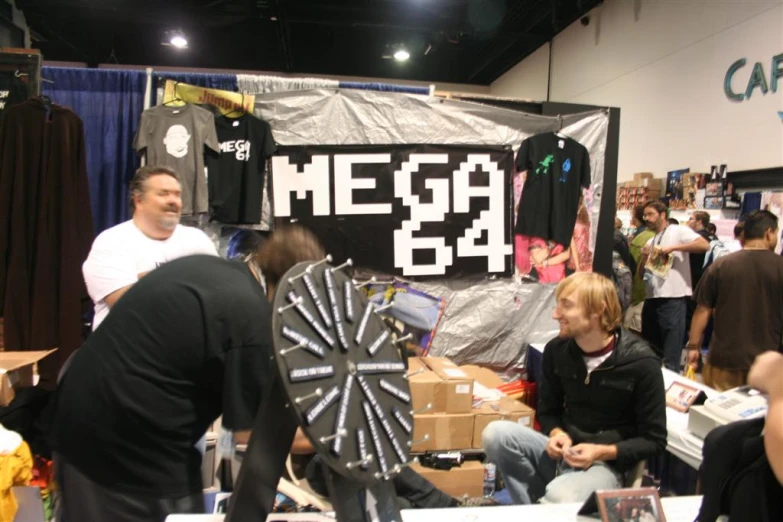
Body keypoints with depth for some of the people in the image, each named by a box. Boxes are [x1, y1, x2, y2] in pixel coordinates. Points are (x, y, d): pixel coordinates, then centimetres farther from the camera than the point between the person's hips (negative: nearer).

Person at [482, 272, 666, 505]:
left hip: (607, 463, -5)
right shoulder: (556, 350, -3)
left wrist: (602, 453, -21)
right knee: (495, 434, -22)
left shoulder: (640, 363, -15)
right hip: (563, 453, 5)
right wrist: (557, 434, -13)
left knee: (559, 496, -37)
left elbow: (654, 440, -7)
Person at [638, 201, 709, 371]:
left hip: (673, 299, -8)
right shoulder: (650, 241, 20)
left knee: (670, 358, -6)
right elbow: (641, 274, 18)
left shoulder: (678, 231, 0)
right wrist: (644, 257, 0)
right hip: (652, 299, 8)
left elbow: (705, 245, -17)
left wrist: (672, 247, -18)